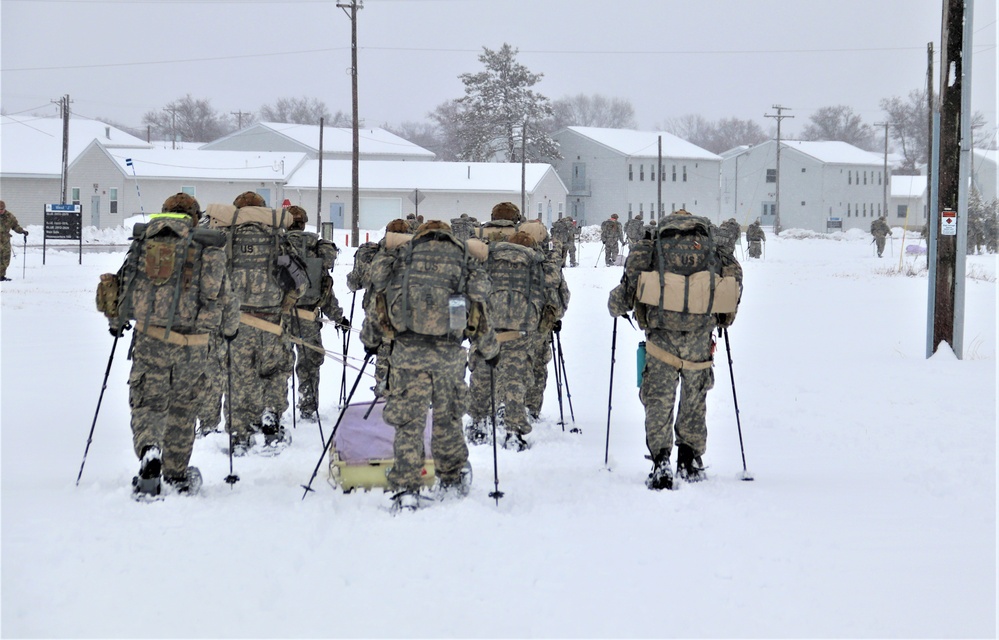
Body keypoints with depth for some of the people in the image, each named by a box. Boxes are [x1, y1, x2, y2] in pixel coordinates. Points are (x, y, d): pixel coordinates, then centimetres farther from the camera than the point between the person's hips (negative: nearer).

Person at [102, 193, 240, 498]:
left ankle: (149, 450, -27)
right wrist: (230, 328, 31)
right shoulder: (208, 247, 8)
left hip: (149, 339, 0)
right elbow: (227, 300, 11)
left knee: (148, 404, 3)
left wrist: (115, 321, 30)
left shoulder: (144, 241, 9)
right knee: (183, 407, 16)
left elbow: (119, 287, 12)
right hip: (193, 343, 1)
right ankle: (176, 475, 26)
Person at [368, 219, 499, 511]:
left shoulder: (401, 256, 15)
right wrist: (490, 350, 32)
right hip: (449, 352, 1)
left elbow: (379, 297, 19)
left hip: (407, 351, -1)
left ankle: (405, 492, -2)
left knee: (408, 421, 3)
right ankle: (452, 481, 29)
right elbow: (479, 313, 17)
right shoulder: (464, 261, 16)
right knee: (447, 419, 17)